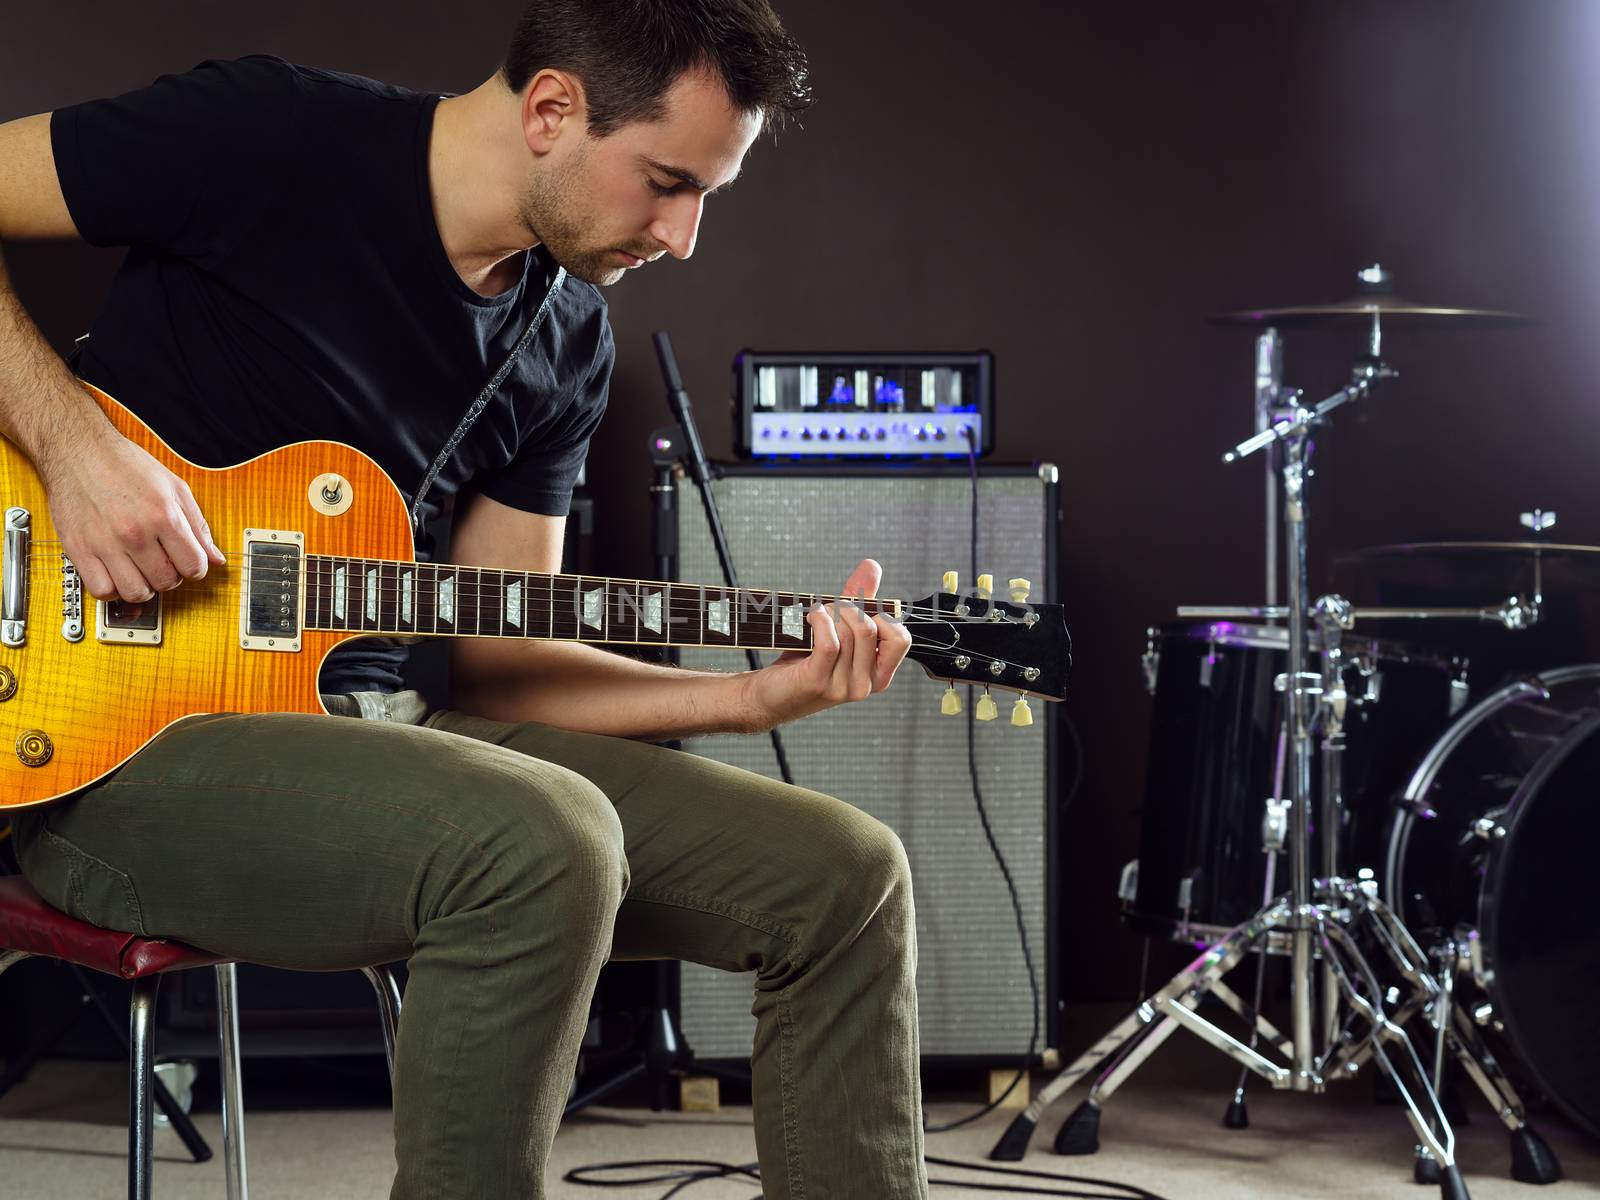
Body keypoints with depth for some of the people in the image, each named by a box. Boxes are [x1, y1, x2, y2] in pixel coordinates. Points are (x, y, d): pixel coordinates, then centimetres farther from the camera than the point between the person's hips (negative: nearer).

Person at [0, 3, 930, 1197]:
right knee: (544, 843, -35)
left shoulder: (566, 344, 9)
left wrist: (755, 695, -2)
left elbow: (499, 659, 11)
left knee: (843, 877, -4)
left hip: (360, 721, 7)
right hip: (118, 747, -7)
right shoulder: (269, 139, -11)